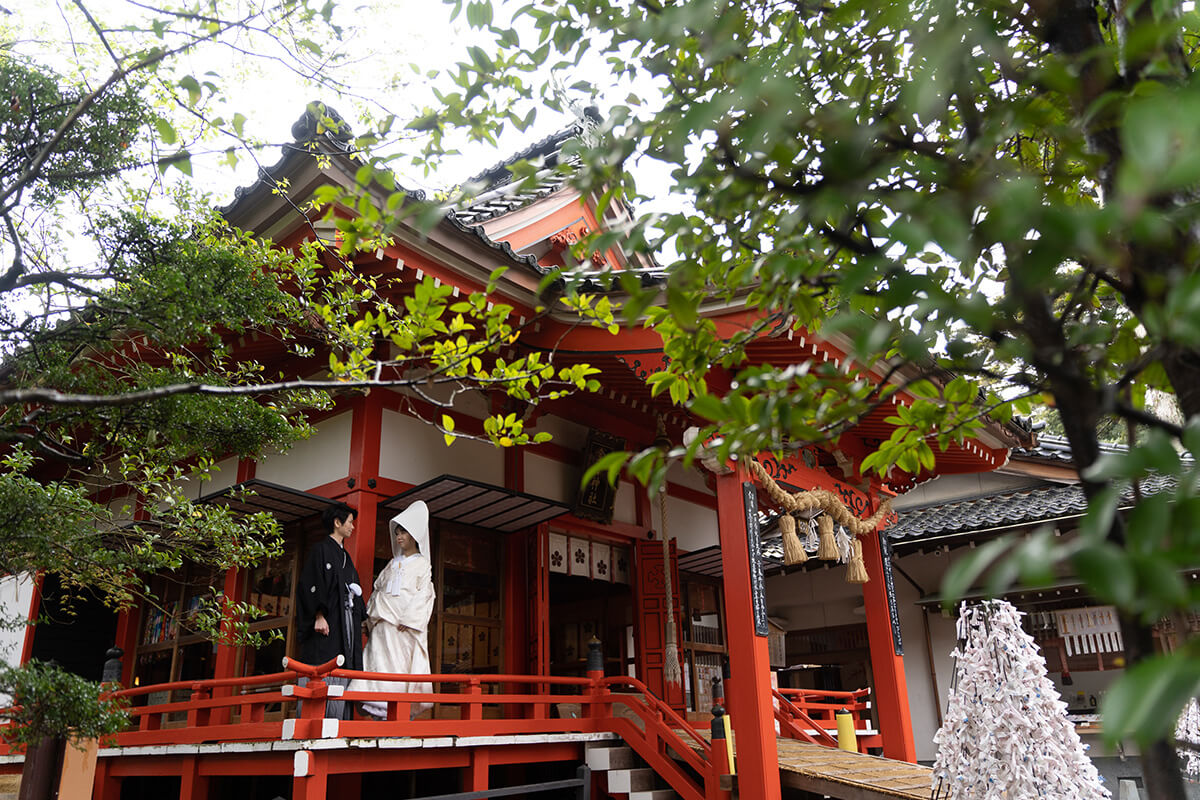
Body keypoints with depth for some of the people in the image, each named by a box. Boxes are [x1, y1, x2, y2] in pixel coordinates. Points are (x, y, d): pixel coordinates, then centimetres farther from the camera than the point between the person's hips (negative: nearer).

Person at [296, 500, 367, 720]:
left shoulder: (345, 556, 24)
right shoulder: (321, 549, 1)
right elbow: (313, 584, -10)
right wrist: (319, 616, -20)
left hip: (345, 623, 8)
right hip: (326, 623, -8)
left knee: (340, 679, 1)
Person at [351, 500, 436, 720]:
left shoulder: (422, 564, 7)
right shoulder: (392, 564, 23)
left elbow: (423, 595, -4)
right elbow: (378, 590, 19)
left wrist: (408, 620, -14)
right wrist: (375, 614, 4)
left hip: (407, 627, -5)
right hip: (384, 623, 5)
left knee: (403, 668, -11)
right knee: (380, 664, -6)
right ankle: (383, 713, -8)